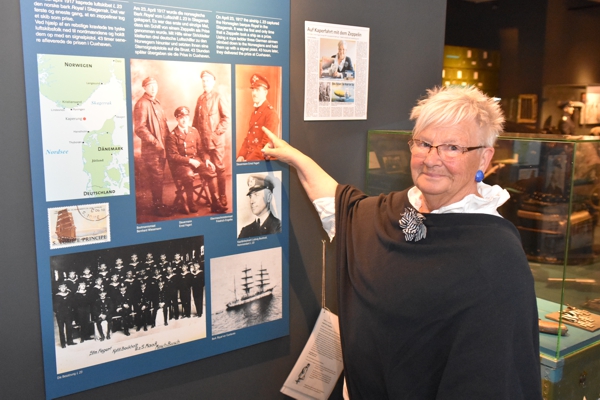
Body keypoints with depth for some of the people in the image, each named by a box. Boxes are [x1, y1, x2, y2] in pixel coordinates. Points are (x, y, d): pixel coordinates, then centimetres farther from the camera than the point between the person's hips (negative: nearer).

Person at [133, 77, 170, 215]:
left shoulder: (156, 103, 17)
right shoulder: (142, 104, -10)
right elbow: (139, 128, -18)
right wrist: (155, 142, -19)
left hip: (161, 148, 8)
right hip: (151, 149, -8)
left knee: (159, 177, 14)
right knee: (156, 178, -6)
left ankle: (158, 204, 23)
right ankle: (158, 206, 3)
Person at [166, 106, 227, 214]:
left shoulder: (194, 131, 10)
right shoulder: (172, 136, -5)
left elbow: (200, 149, 14)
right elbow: (173, 156, -10)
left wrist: (206, 159, -5)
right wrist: (189, 160, -19)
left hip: (196, 160, 4)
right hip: (180, 164, -4)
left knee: (211, 172, -21)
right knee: (189, 175, -37)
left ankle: (215, 203, -16)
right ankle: (191, 204, -17)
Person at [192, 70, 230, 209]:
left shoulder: (219, 97, -2)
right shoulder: (200, 99, 13)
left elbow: (227, 117, -8)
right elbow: (196, 119, 17)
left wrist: (217, 132, -12)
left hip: (216, 140, -5)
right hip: (202, 140, 5)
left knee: (219, 168, 1)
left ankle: (222, 197, 9)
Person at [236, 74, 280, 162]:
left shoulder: (271, 113, -10)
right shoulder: (255, 112, 16)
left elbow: (267, 143, -16)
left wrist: (248, 160, -18)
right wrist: (241, 156, 1)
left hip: (260, 160, -7)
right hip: (248, 156, 7)